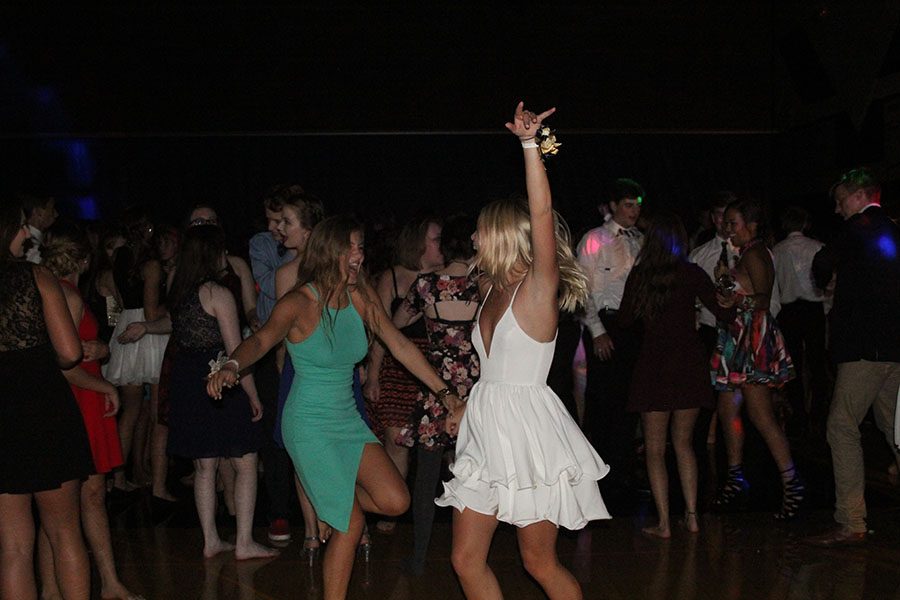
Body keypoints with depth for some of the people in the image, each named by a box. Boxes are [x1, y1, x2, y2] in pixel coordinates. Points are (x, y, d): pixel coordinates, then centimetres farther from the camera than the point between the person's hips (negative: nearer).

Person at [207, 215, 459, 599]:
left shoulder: (361, 297, 0)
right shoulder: (300, 303, -15)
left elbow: (400, 346, 5)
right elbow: (263, 339, -23)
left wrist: (444, 392, 5)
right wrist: (232, 367, -45)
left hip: (348, 419, 6)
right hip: (310, 425, -6)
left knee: (395, 502, -5)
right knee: (351, 526, -5)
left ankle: (331, 503, 23)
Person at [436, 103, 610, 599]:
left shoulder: (539, 287, -11)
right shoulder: (493, 291, 12)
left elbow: (541, 214, -26)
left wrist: (530, 143, -29)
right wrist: (467, 406, 25)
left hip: (527, 434, -8)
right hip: (487, 436, 8)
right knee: (466, 559, 7)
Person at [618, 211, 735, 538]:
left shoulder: (638, 274, -4)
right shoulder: (691, 273, -3)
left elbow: (625, 320, 3)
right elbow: (724, 313, -2)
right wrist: (727, 302, 20)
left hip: (653, 362, -2)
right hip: (690, 362, 2)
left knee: (654, 448, 6)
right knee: (683, 442, 17)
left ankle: (663, 523, 2)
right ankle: (691, 515, 14)